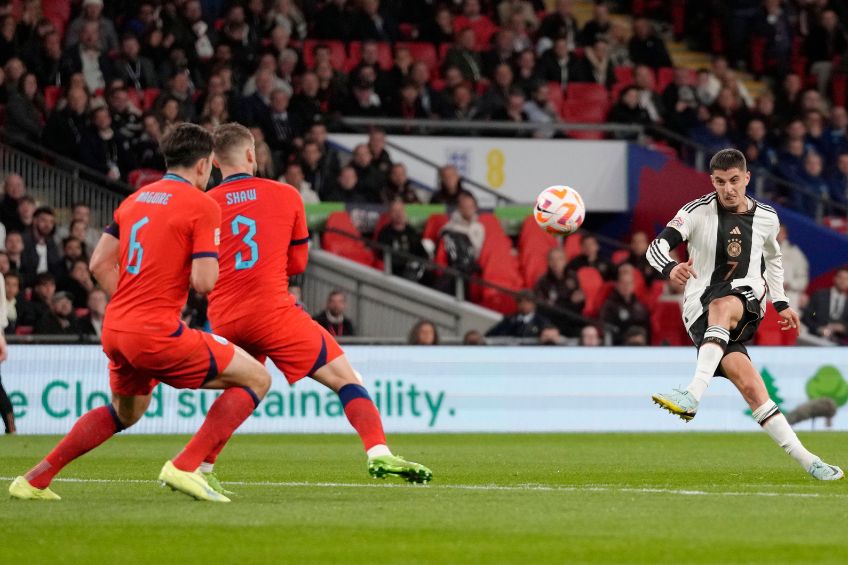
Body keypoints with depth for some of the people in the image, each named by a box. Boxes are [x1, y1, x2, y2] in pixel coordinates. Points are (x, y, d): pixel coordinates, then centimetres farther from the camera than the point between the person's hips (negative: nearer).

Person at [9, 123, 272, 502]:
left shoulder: (135, 200, 14)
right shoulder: (202, 206, -8)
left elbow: (100, 263, 12)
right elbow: (204, 282, -15)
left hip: (115, 329, 8)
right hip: (156, 335, -8)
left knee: (126, 411, 33)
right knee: (256, 379, 2)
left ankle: (35, 479, 30)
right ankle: (185, 467, -8)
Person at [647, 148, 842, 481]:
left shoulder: (766, 218, 10)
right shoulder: (697, 212, -1)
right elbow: (657, 246, -12)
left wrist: (781, 303, 26)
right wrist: (670, 268, -34)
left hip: (747, 303, 1)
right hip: (700, 312, -1)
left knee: (722, 305, -38)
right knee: (750, 385, -22)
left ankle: (694, 396, -48)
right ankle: (806, 461, -20)